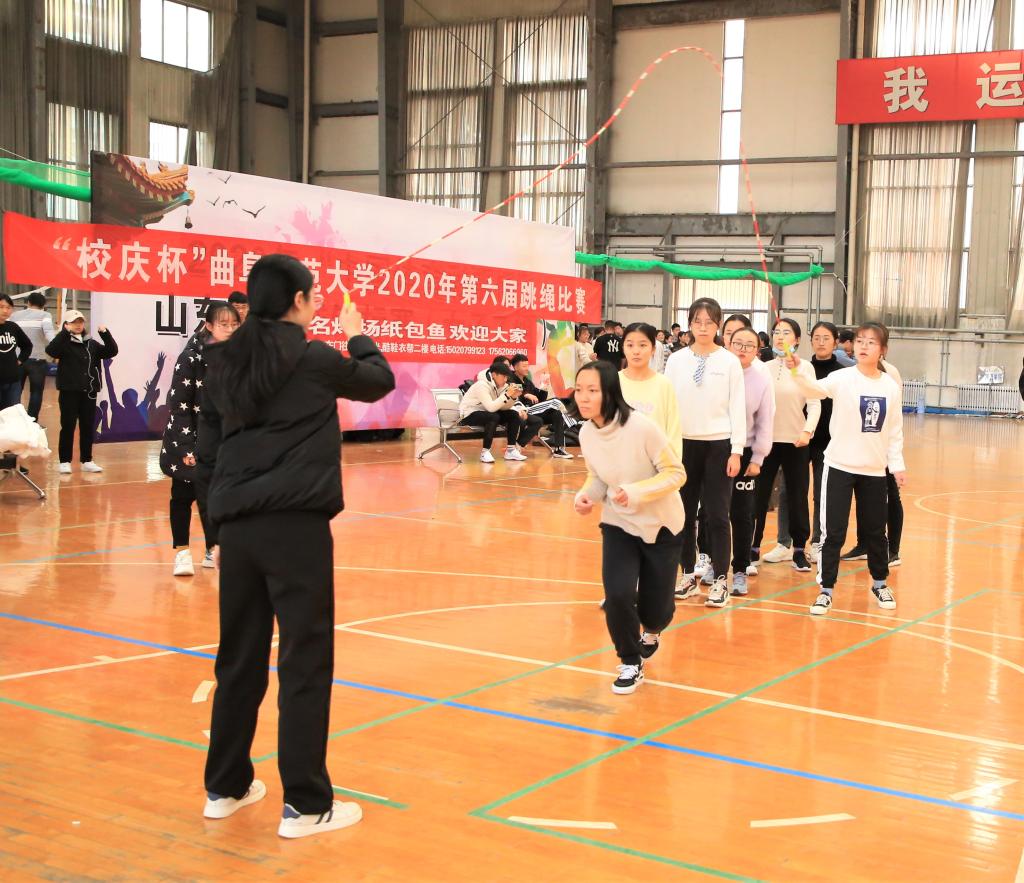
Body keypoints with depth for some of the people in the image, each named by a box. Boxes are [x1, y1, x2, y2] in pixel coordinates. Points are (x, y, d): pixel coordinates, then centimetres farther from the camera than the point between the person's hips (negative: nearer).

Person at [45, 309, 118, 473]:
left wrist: (105, 333, -9)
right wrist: (65, 332, -27)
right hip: (69, 391, -4)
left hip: (89, 392, 4)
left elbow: (112, 351, 4)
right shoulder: (63, 343, -3)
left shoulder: (91, 343, 11)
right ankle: (64, 462, 5)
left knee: (88, 427, 8)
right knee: (68, 426, -1)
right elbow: (50, 350, -23)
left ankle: (87, 461, 16)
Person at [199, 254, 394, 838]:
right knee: (305, 663, 0)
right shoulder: (313, 358, -7)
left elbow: (209, 444, 12)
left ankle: (226, 787, 27)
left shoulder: (224, 361, 7)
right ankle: (305, 805, 5)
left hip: (237, 526, 6)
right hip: (296, 524, -6)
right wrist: (358, 335, 27)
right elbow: (380, 381, 10)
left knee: (239, 658, 16)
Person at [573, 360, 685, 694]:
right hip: (618, 524, 3)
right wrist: (587, 494, -15)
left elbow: (676, 474, -20)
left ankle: (652, 630, 45)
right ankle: (631, 664, 9)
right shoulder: (586, 433, -10)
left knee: (654, 607, 5)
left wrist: (636, 491, -33)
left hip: (660, 526, -3)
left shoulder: (641, 427, -26)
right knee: (617, 595, -16)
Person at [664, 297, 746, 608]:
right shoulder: (676, 360, 3)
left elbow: (737, 407, -2)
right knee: (685, 512, 8)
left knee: (717, 514, -1)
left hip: (718, 444, -2)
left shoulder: (729, 362, -1)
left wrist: (737, 450, -6)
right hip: (684, 443, 2)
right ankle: (689, 574, 19)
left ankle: (720, 580, 6)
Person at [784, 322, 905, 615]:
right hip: (839, 466, -3)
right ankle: (826, 590, 10)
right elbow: (816, 389, -31)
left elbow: (894, 431, 9)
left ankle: (879, 583, 35)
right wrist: (797, 371, -49)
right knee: (833, 532, -1)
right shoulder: (843, 378, -10)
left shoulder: (891, 387, 1)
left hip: (874, 470, 3)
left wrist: (897, 464, 6)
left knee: (875, 531, 15)